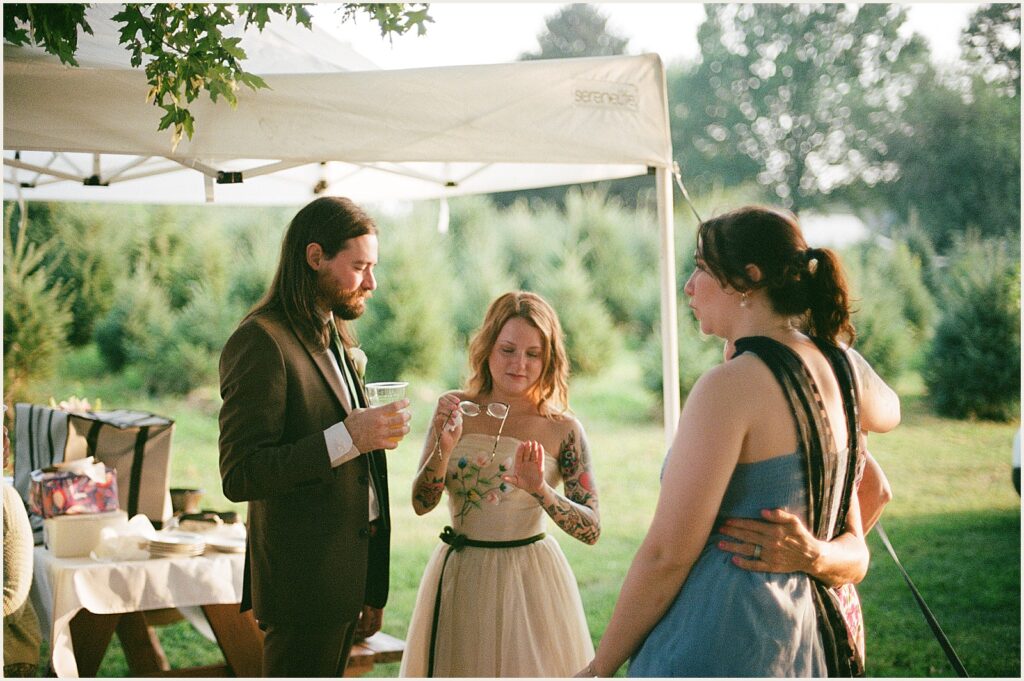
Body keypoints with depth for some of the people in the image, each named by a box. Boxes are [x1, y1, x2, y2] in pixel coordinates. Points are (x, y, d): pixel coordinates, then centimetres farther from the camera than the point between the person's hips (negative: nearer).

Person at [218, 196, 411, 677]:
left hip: (347, 572, 9)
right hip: (303, 582, -9)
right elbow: (240, 476, -22)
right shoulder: (260, 342, -15)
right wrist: (345, 438, -26)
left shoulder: (334, 338, 15)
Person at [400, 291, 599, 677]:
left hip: (529, 579, -2)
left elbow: (592, 529, -10)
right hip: (459, 577, 2)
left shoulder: (563, 429, -7)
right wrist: (445, 448, -22)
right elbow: (421, 503, -5)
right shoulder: (455, 410, -2)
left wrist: (540, 490, -25)